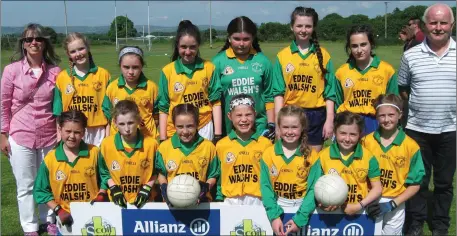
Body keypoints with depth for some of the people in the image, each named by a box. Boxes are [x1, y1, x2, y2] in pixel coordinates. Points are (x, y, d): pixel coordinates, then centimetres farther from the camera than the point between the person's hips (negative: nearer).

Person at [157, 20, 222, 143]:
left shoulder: (209, 68, -1)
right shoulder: (167, 71, -1)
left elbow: (215, 102, 1)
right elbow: (163, 107, 2)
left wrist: (218, 133, -2)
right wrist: (163, 138, 0)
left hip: (204, 128, 0)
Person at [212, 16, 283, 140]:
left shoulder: (262, 61, 2)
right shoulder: (219, 61, -2)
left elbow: (270, 95, 7)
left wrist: (271, 125, 3)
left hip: (259, 126, 1)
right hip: (228, 127, -1)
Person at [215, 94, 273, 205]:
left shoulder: (266, 143, -1)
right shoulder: (221, 145, 2)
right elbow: (218, 178, 8)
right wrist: (219, 199, 5)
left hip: (257, 200, 0)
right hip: (230, 201, 1)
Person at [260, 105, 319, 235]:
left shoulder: (311, 155, -3)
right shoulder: (268, 154, -2)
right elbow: (265, 186, -5)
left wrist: (300, 218, -16)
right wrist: (274, 216, -16)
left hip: (301, 206, 0)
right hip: (277, 205, 0)